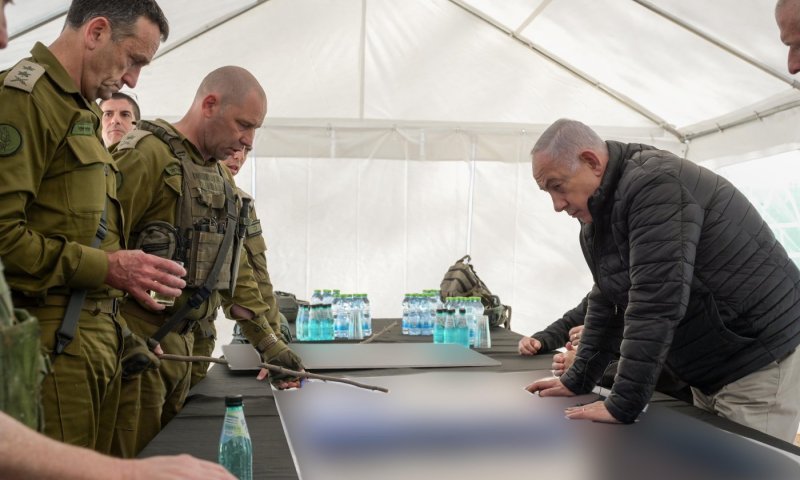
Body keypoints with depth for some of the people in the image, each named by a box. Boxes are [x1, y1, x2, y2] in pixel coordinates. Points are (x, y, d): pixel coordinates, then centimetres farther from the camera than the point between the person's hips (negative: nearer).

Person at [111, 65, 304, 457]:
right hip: (136, 339, -8)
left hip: (180, 342, 8)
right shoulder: (147, 154, -12)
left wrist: (268, 343, 13)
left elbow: (234, 265, 18)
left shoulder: (221, 179, 16)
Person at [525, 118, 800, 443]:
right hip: (710, 371, 9)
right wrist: (577, 380, 10)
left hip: (762, 361, -9)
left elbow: (655, 304, -29)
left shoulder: (655, 185, -24)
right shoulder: (596, 218, 6)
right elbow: (605, 303, 12)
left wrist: (622, 405, -27)